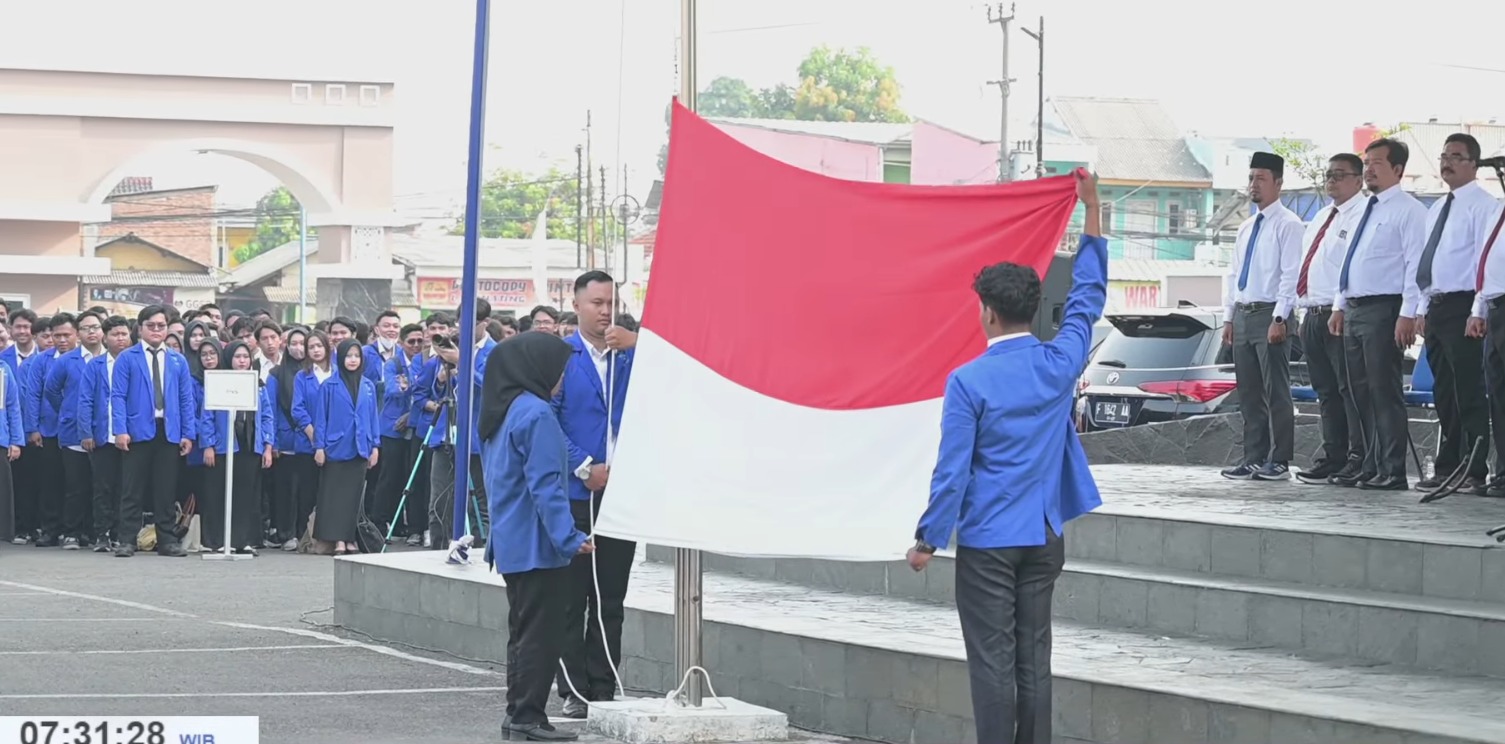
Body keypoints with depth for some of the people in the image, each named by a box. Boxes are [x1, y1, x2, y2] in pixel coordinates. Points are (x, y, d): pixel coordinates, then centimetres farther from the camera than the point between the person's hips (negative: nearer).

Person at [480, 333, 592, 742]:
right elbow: (545, 485, -22)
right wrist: (568, 537, -23)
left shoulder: (500, 412, 13)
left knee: (523, 630, 15)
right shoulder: (536, 414, -17)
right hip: (537, 544, -9)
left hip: (510, 541, 9)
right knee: (541, 632, -4)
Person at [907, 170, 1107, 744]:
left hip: (987, 542, -4)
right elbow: (1088, 296, 12)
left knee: (993, 664, -2)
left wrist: (928, 539, -3)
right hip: (1044, 538, 5)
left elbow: (952, 471, -13)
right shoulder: (1059, 366, -2)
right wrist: (1092, 212, 17)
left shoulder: (968, 382, -14)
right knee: (1033, 661, 9)